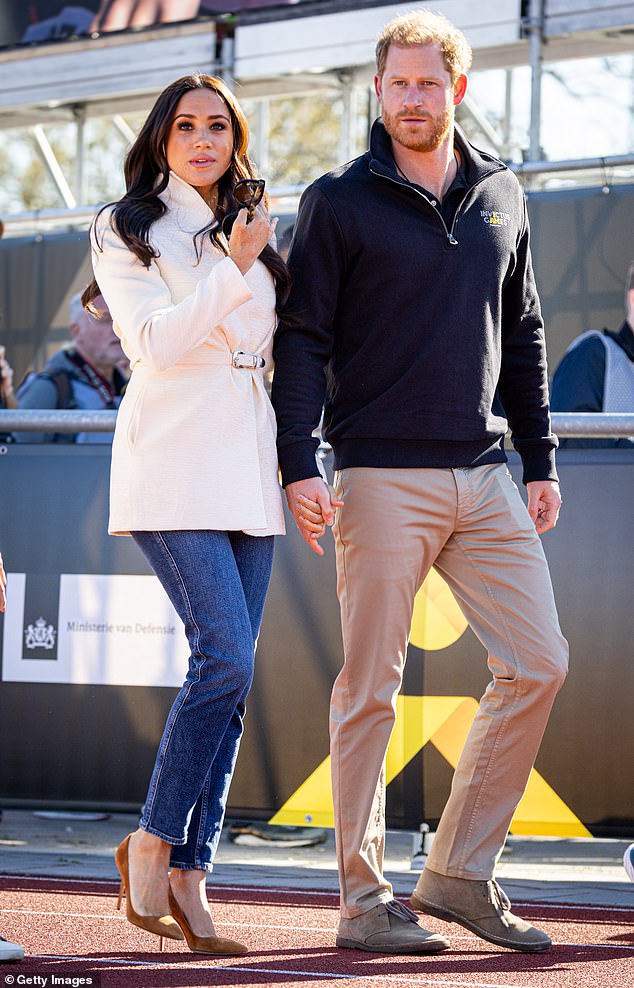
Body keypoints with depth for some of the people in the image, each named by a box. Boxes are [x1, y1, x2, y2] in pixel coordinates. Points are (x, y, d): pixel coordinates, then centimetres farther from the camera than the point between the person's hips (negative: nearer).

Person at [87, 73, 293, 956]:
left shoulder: (255, 231, 19)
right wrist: (233, 266, -16)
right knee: (226, 655, -18)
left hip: (247, 468, 6)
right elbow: (154, 341, -10)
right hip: (171, 468, -6)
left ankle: (187, 872, 2)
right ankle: (154, 841, -3)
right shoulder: (127, 231, 3)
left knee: (231, 674, 0)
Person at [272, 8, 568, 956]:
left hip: (484, 477, 5)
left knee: (538, 664, -1)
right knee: (372, 687, -2)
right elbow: (300, 338, -4)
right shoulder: (341, 202, 0)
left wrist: (540, 460, 14)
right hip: (382, 477, -5)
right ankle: (364, 899, 6)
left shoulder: (501, 196, 14)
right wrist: (299, 463, -14)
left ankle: (460, 870, 10)